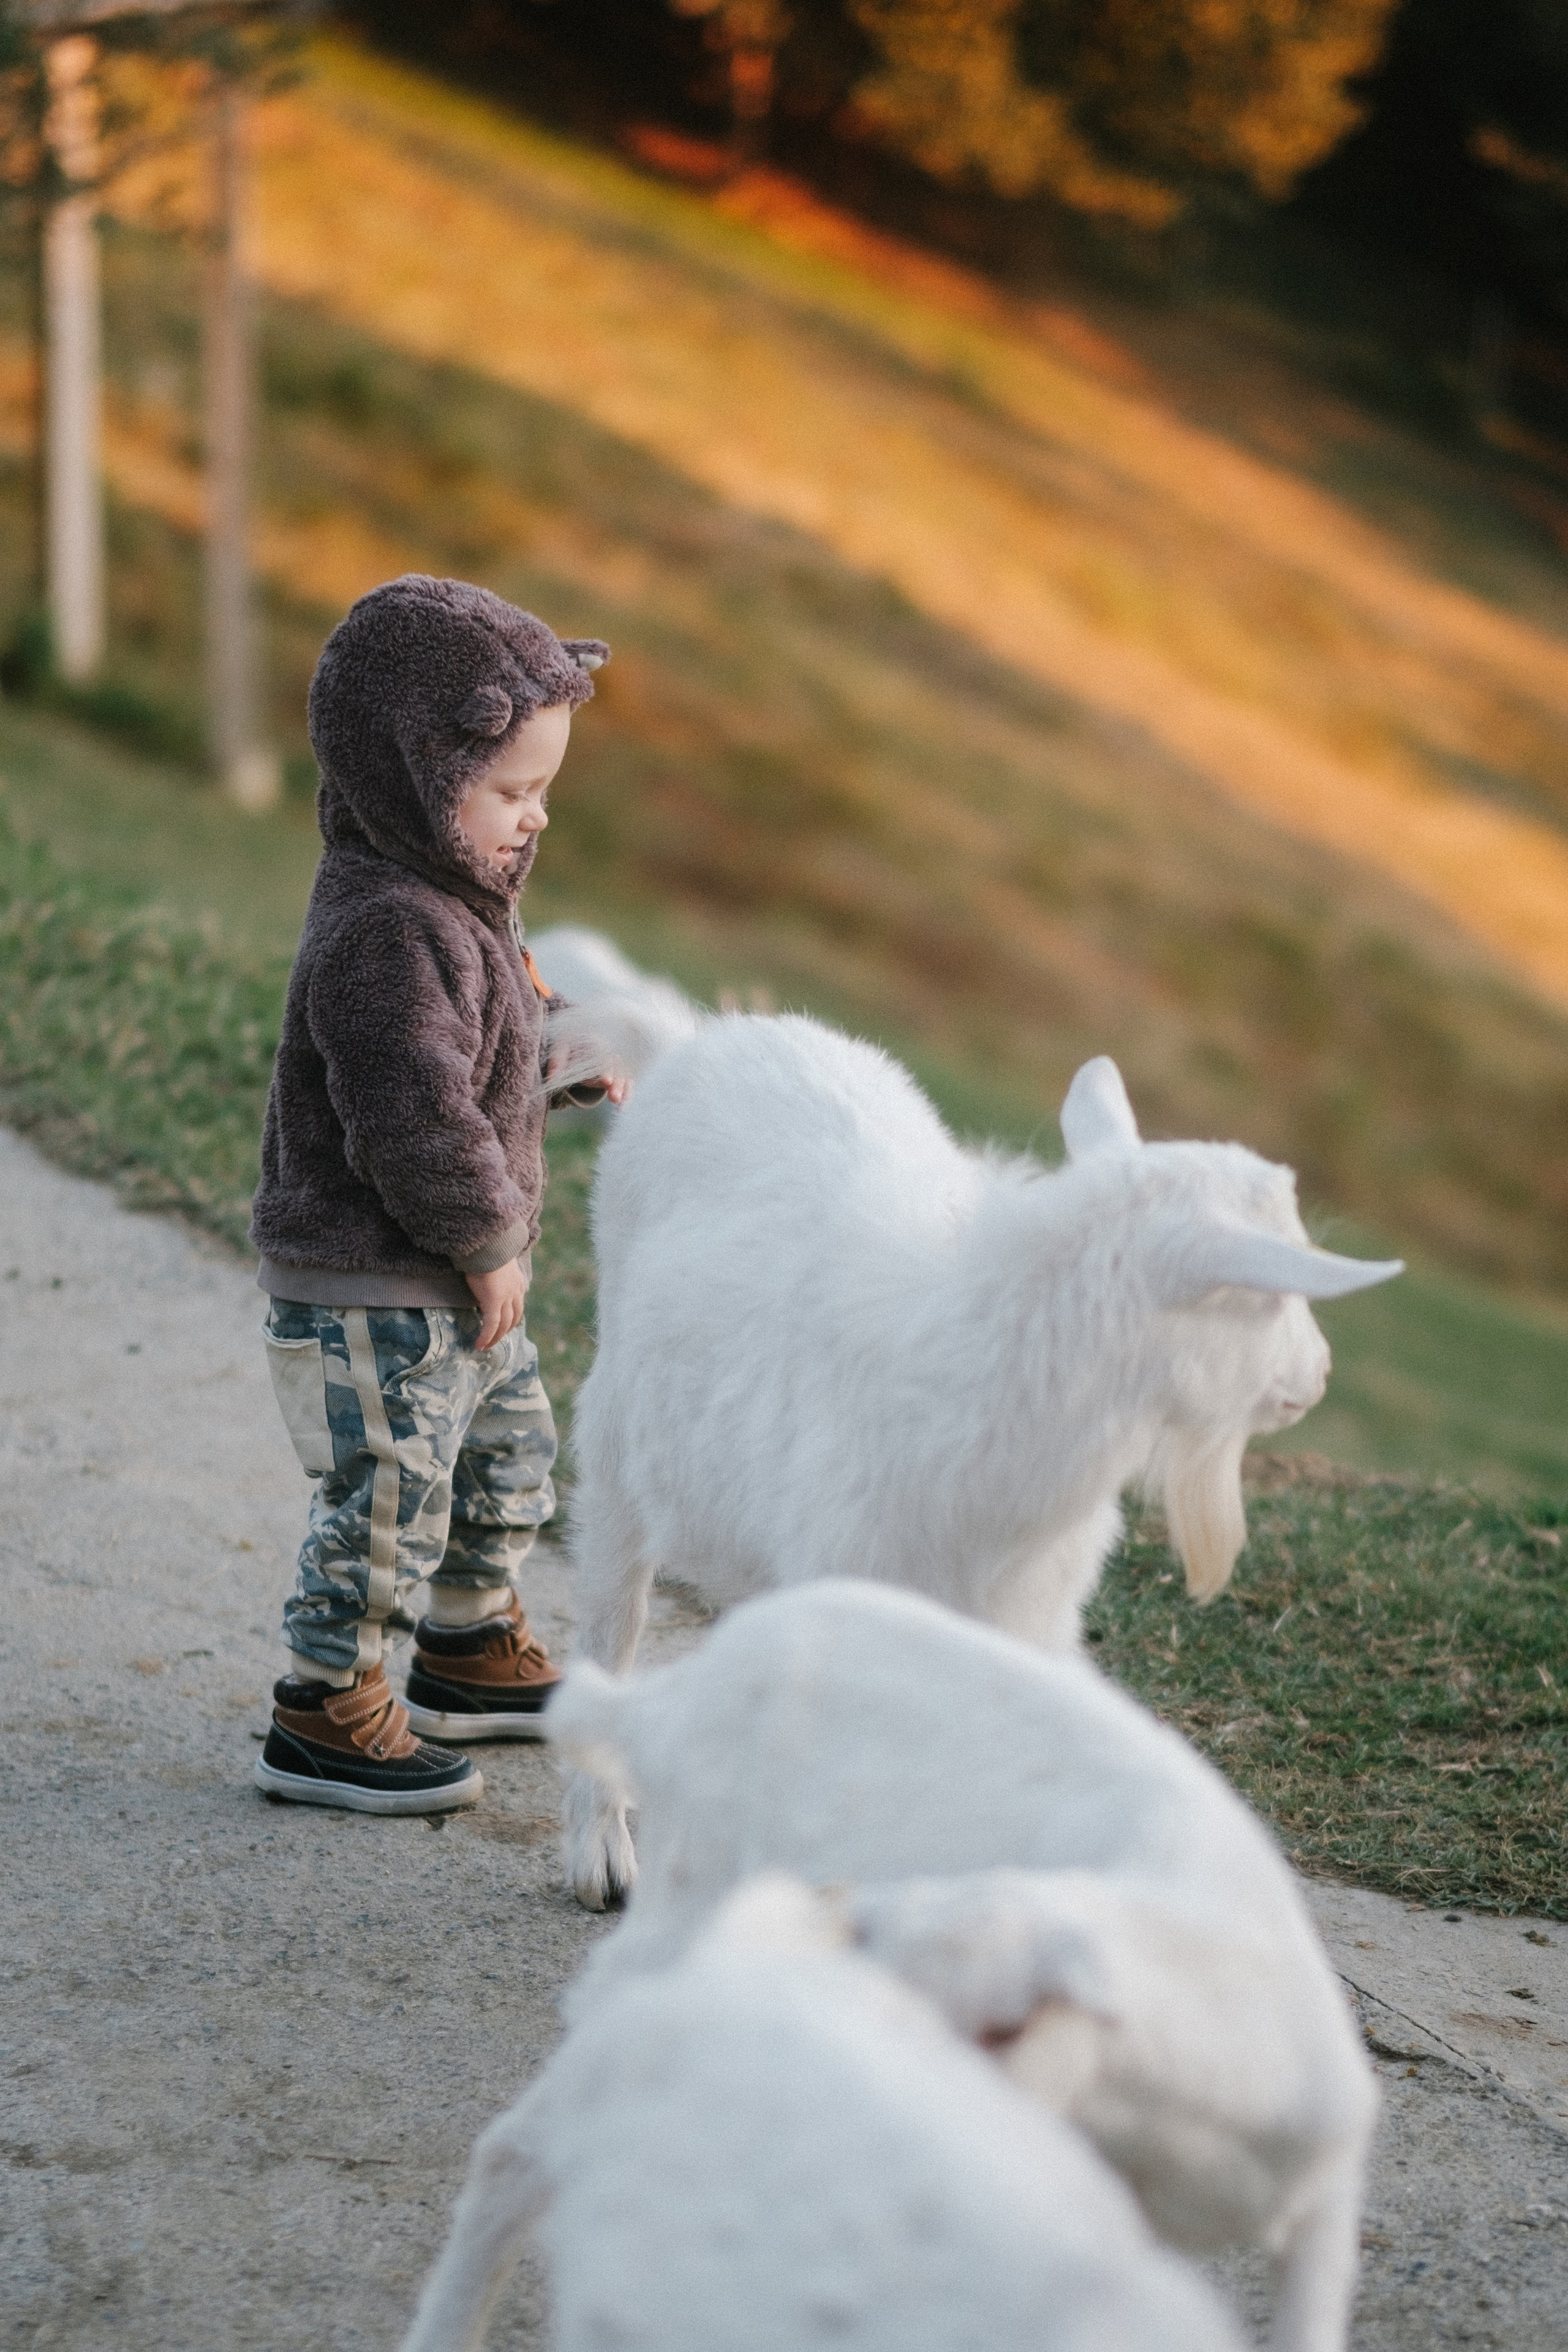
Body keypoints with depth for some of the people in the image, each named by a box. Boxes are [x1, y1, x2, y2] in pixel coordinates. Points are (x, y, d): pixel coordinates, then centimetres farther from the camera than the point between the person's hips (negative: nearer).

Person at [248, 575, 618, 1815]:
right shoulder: (388, 934, -26)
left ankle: (472, 1654, 39)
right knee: (391, 1495, -3)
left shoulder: (448, 898, 8)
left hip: (443, 1283, 11)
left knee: (510, 1445, 23)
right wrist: (487, 1243, -19)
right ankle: (326, 1720, 9)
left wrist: (564, 1055, 8)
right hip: (372, 1292, -11)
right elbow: (414, 1121, -30)